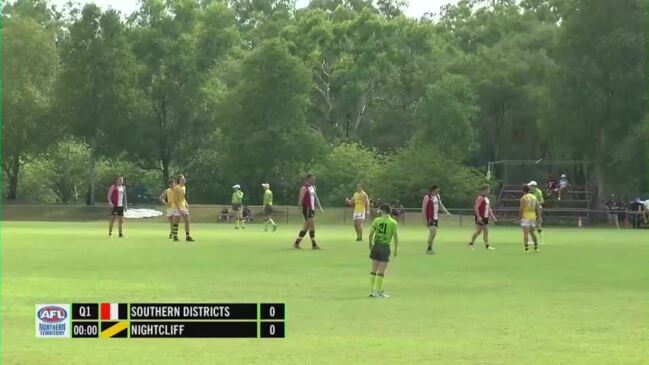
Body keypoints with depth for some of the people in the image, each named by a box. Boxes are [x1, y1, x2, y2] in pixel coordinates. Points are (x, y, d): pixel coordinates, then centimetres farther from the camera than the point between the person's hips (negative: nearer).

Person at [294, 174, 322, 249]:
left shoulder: (313, 187, 17)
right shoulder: (304, 188, -10)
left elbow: (315, 198, 24)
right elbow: (300, 200, -15)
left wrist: (320, 207, 18)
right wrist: (300, 208, -20)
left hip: (312, 209, 9)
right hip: (307, 209, -9)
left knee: (306, 227, 11)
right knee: (312, 226, -10)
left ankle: (296, 243, 17)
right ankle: (314, 245, -6)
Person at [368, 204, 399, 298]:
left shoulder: (377, 220, 0)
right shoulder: (393, 222, -4)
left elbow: (371, 233, -3)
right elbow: (395, 236, -6)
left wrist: (370, 244, 12)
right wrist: (396, 250, 2)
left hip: (376, 245, 2)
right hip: (385, 247, -2)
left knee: (374, 270, 11)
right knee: (381, 272, 1)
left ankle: (372, 291, 14)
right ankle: (378, 291, 2)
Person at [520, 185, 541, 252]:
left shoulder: (523, 198, -9)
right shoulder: (534, 197, 9)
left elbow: (521, 209, -11)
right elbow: (537, 208, 8)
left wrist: (520, 217, -1)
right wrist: (539, 217, 11)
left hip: (526, 216, -6)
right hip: (533, 216, 6)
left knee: (526, 233, -4)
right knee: (532, 232, 19)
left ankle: (527, 248, -9)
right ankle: (536, 247, 18)